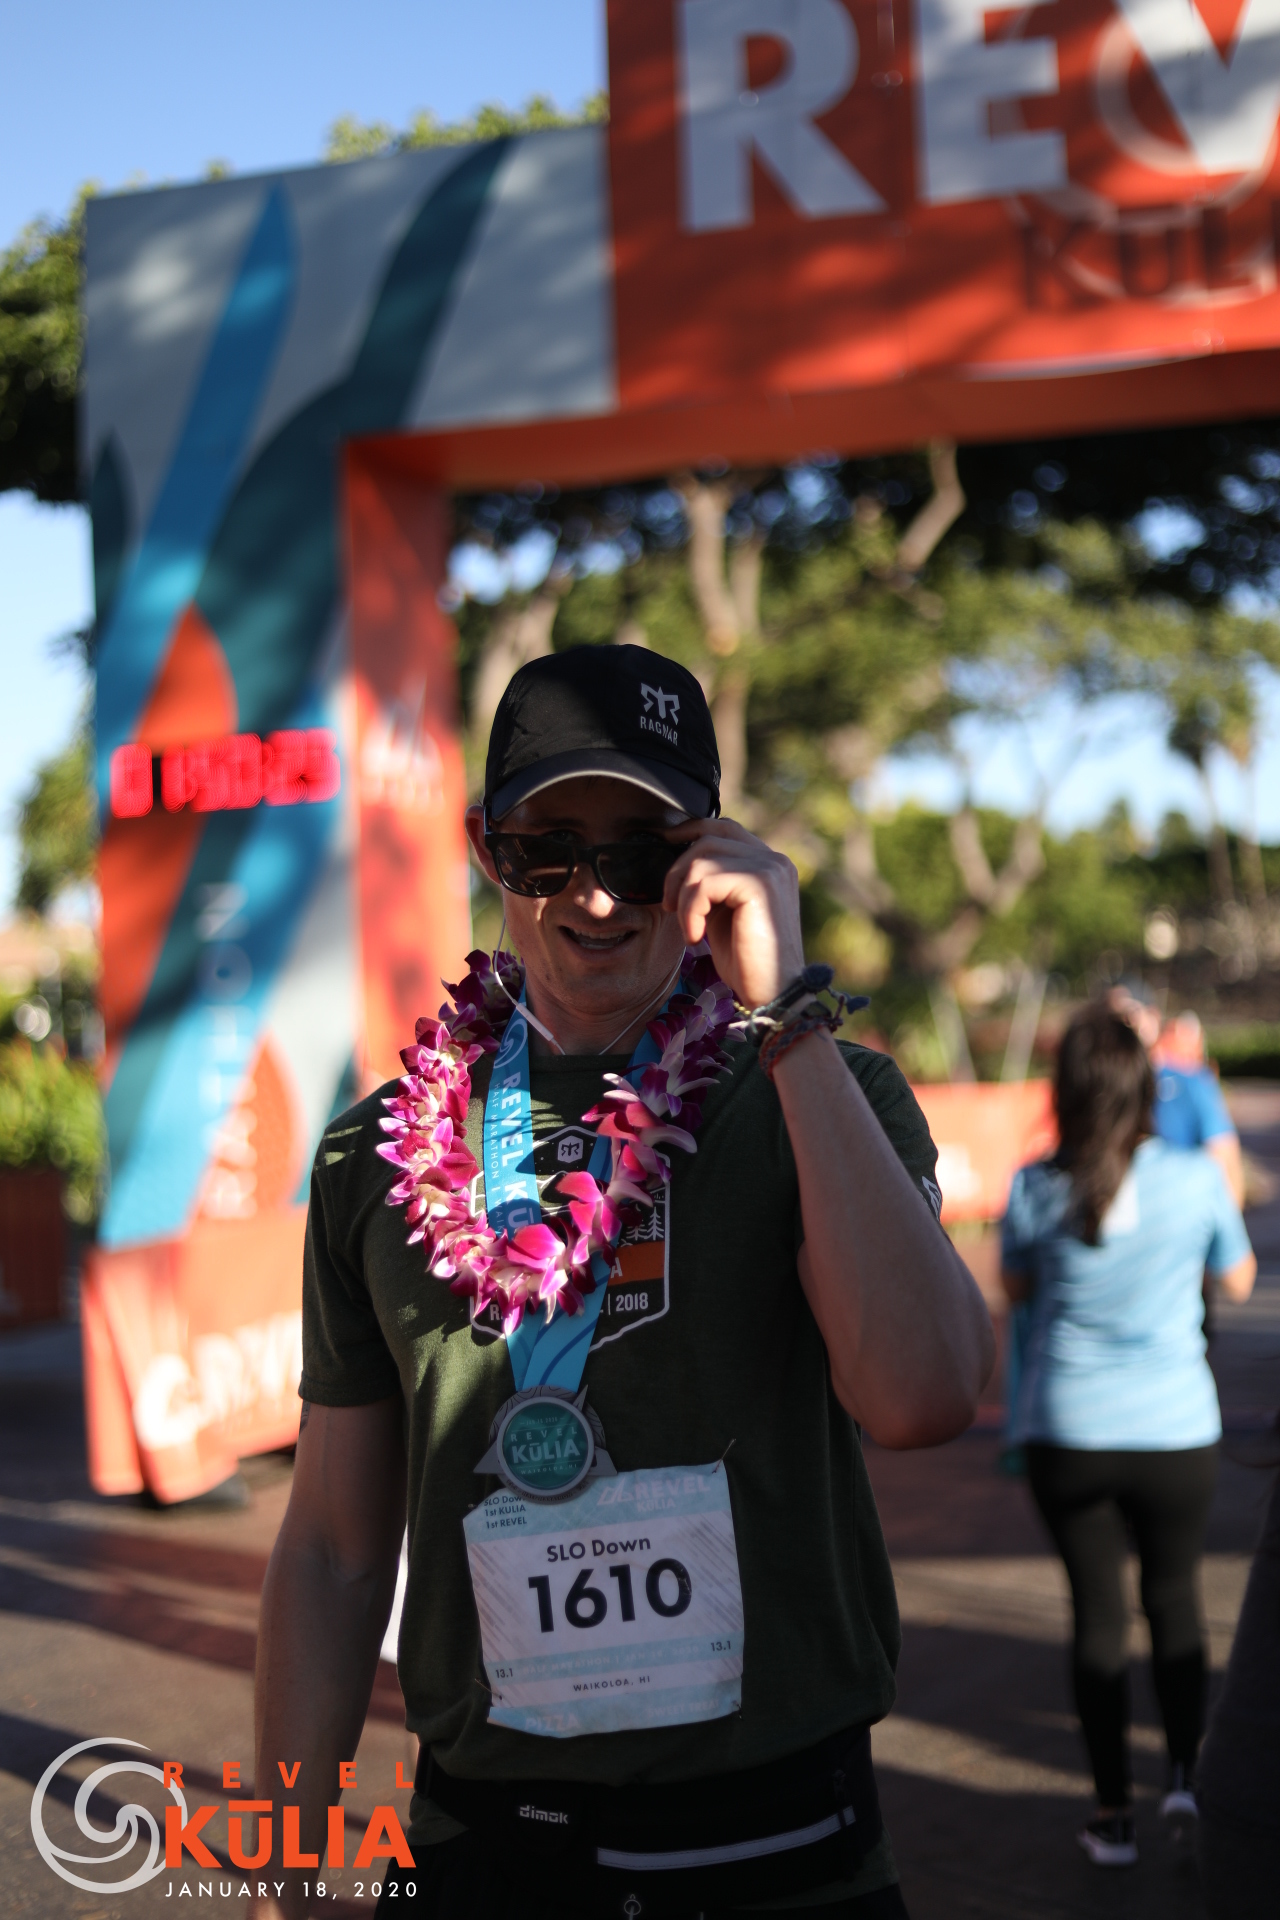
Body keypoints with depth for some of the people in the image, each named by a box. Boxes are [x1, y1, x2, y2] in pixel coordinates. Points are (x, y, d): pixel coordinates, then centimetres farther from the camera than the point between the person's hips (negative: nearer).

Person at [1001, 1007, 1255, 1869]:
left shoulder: (1035, 1189, -11)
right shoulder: (1195, 1177, -11)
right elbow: (1238, 1281, 5)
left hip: (1067, 1436, 0)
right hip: (1176, 1432, 0)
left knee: (1098, 1612, 12)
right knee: (1174, 1597, 21)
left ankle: (1115, 1814, 17)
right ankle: (1188, 1774, 10)